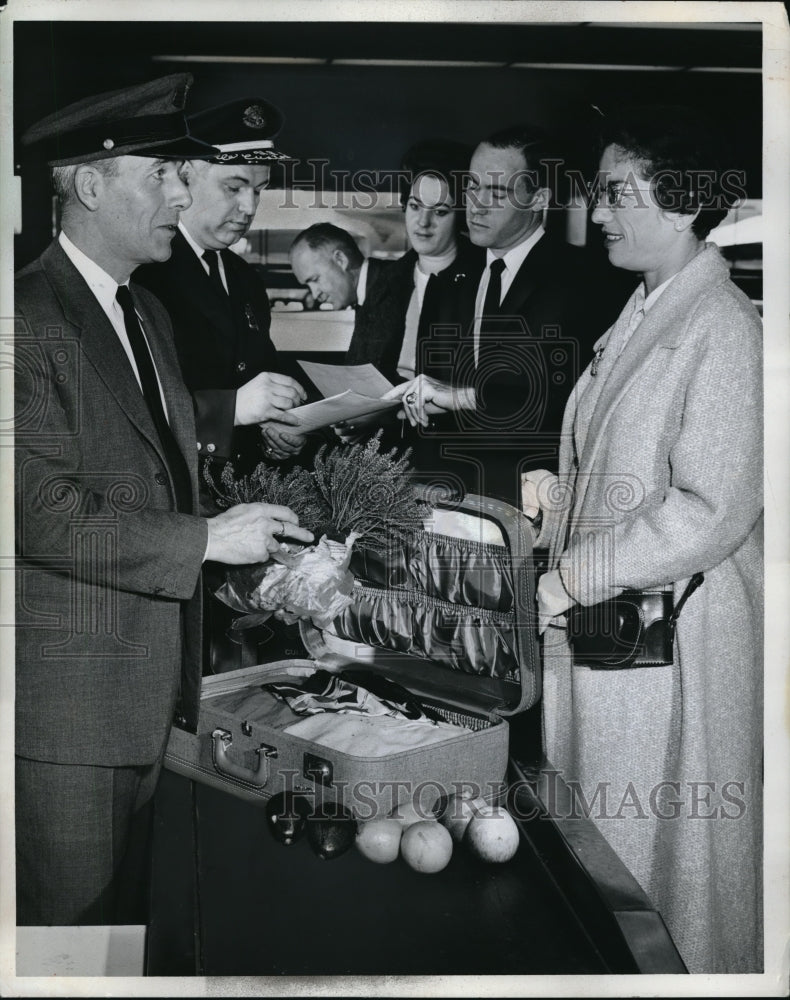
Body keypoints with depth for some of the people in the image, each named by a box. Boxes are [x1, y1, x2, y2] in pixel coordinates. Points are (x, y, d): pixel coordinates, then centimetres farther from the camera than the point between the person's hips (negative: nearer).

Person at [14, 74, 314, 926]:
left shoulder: (147, 312, 14)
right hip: (66, 694, -8)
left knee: (129, 903, 19)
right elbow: (46, 512, -22)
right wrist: (206, 539, -20)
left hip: (151, 682, 8)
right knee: (70, 915, 6)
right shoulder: (30, 318, -15)